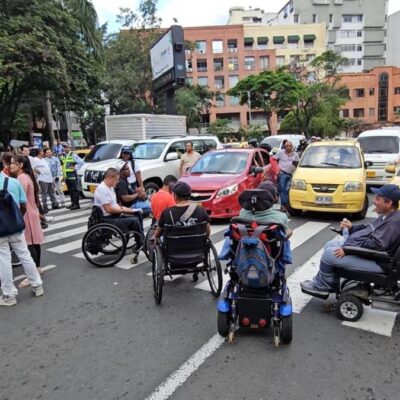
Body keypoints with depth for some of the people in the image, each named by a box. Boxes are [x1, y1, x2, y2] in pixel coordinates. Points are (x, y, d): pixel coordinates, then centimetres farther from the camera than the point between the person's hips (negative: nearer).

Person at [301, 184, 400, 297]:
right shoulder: (387, 215, 8)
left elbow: (376, 244, -30)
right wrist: (352, 227, 6)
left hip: (374, 261, -11)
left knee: (329, 254, -12)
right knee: (330, 245, 12)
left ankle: (321, 286, 11)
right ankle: (321, 281, 18)